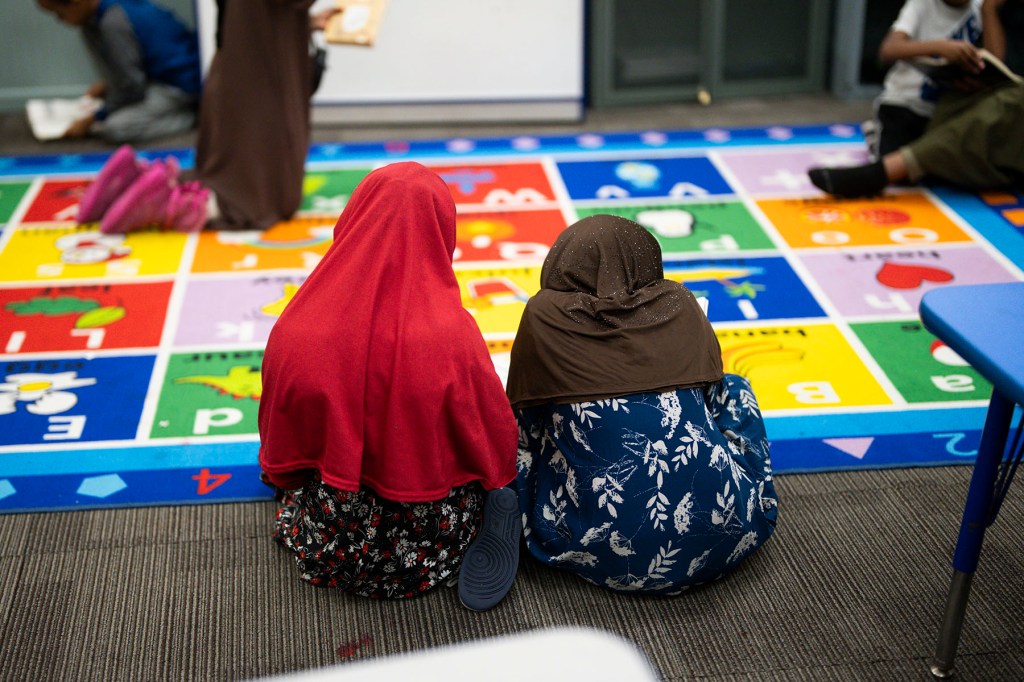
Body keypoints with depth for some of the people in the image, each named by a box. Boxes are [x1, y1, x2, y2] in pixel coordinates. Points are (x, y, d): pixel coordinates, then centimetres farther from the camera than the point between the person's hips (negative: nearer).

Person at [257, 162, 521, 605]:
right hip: (424, 553, -2)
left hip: (327, 553, 3)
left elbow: (278, 460, 0)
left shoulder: (294, 331, -15)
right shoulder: (451, 335, -22)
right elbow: (495, 438, -9)